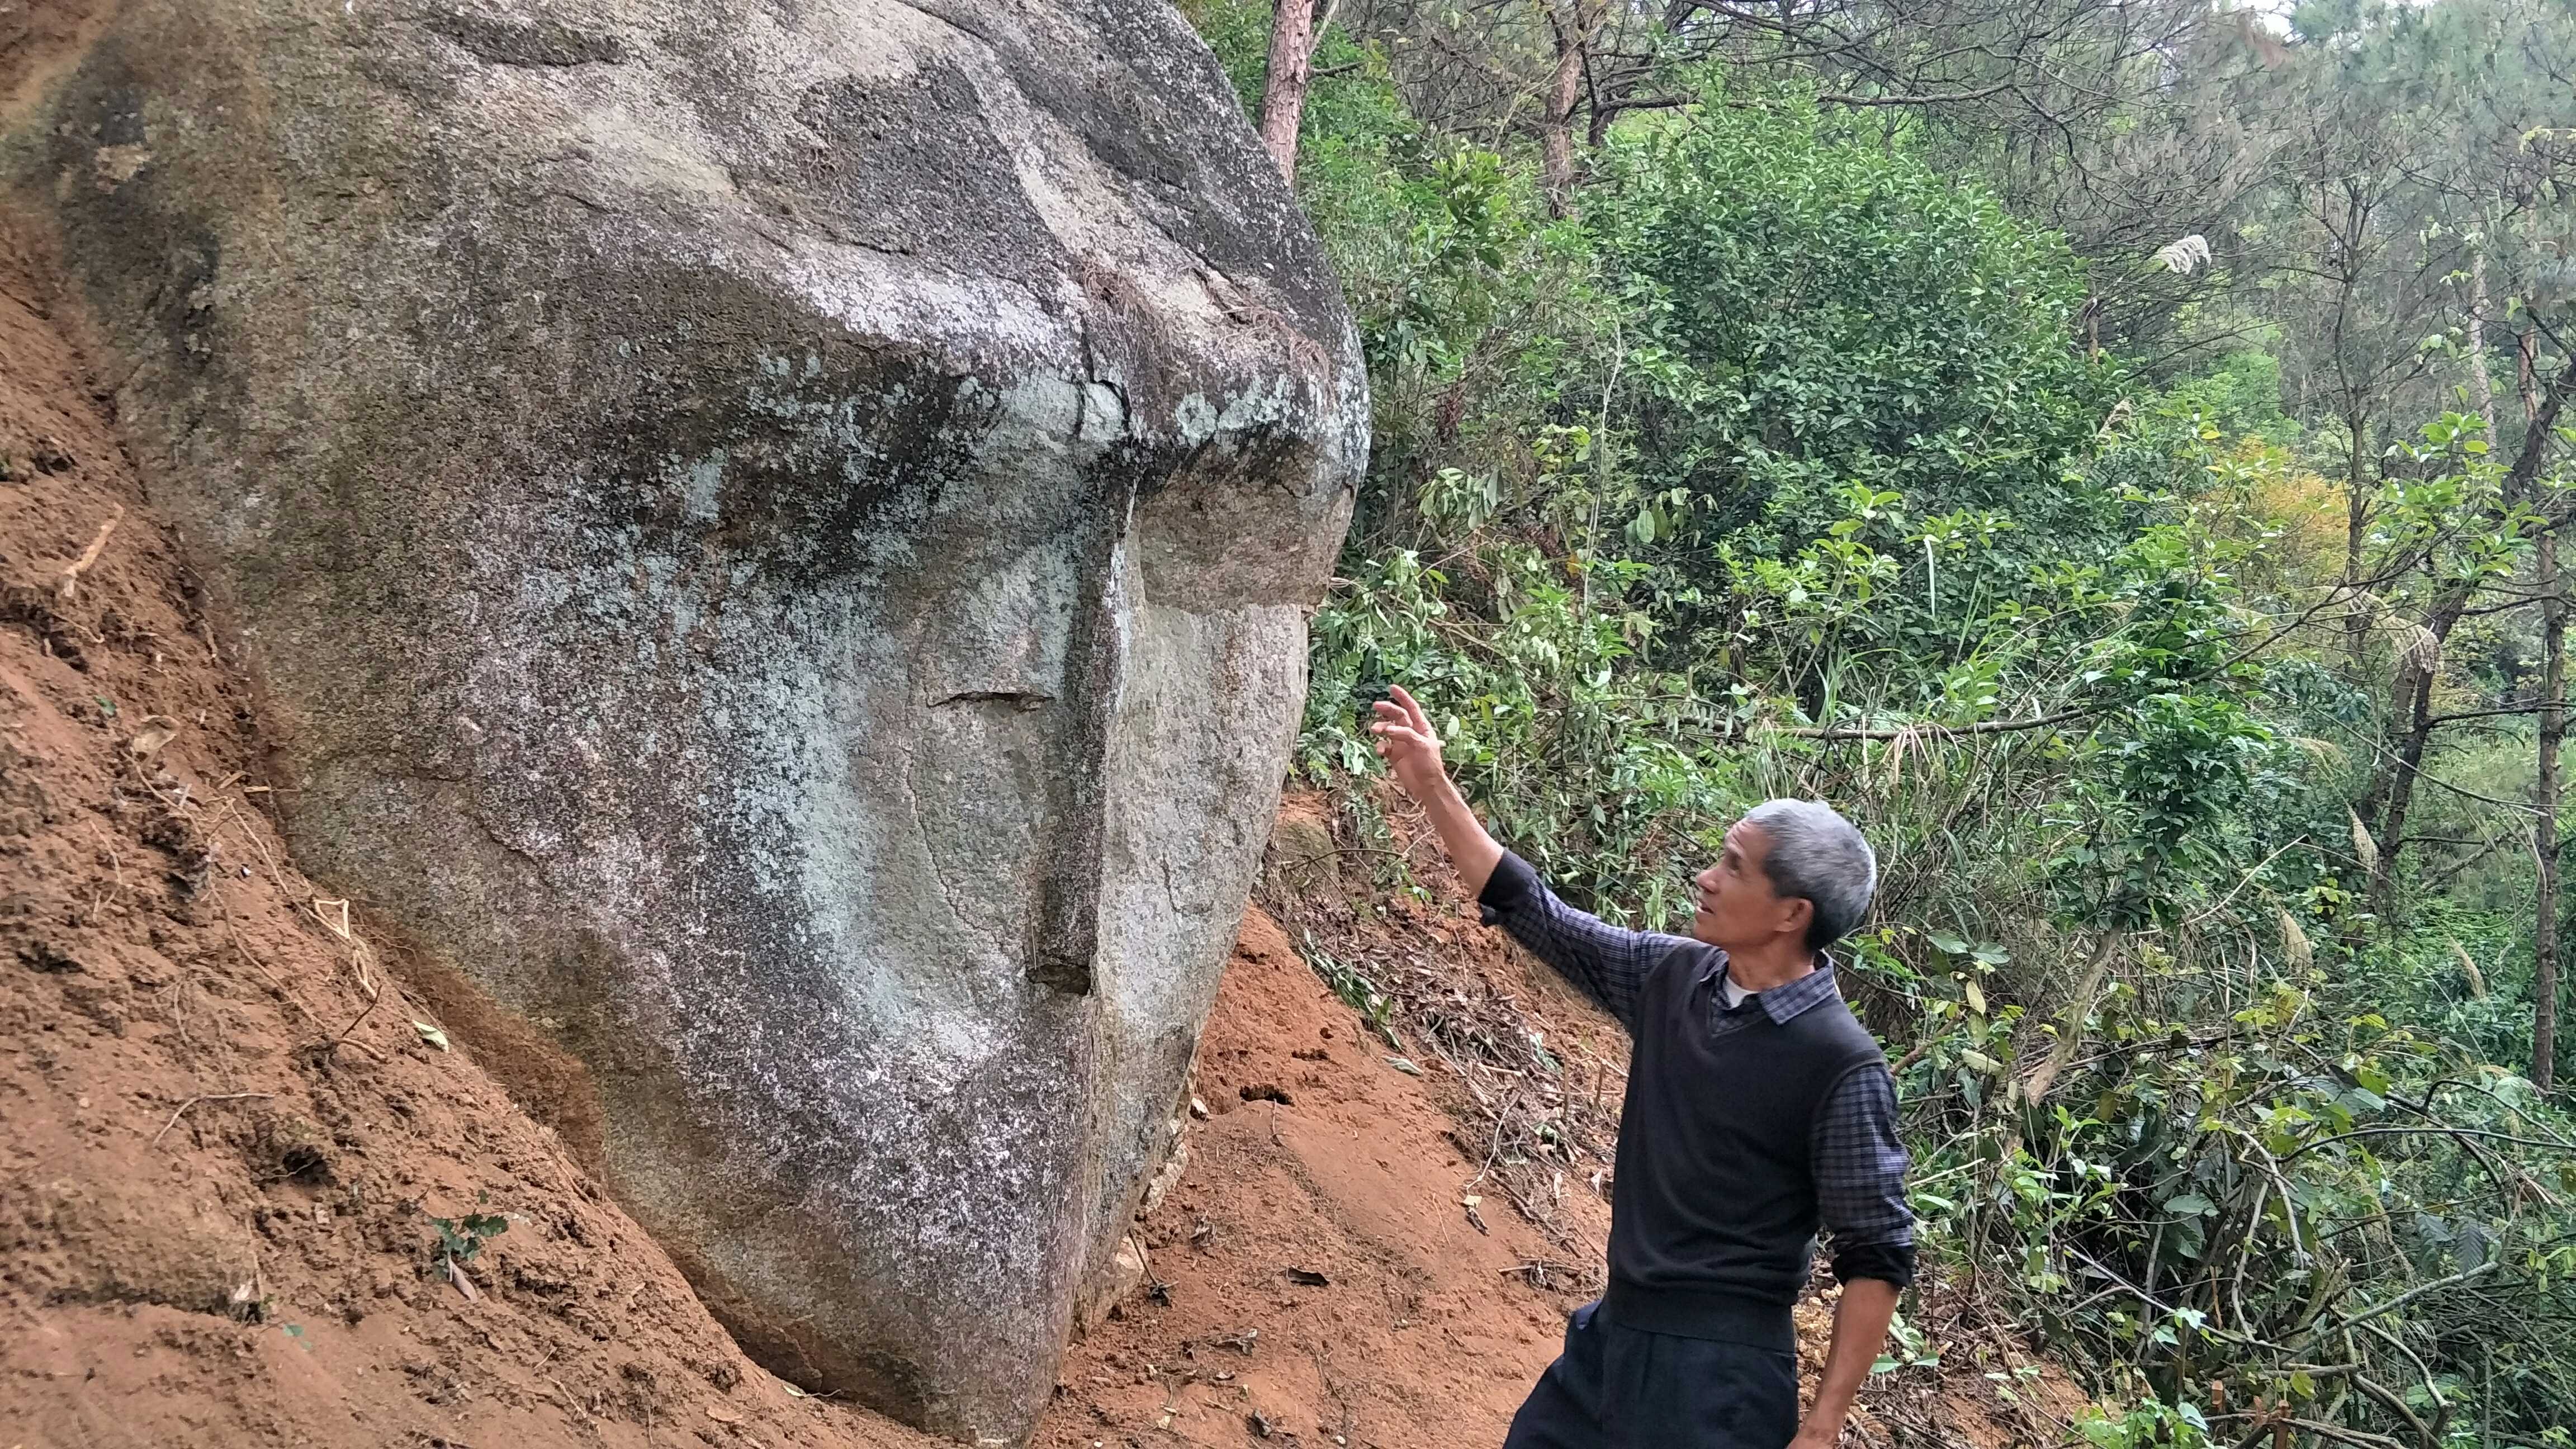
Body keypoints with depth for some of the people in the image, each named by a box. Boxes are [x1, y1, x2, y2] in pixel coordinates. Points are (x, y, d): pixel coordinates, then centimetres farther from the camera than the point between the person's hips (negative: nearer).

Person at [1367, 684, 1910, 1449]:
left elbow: (1878, 1260, -13)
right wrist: (1434, 790, 6)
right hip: (1610, 1336, 7)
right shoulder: (1673, 978, 1)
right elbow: (1532, 911, 10)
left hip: (1720, 1371, -6)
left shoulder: (1842, 1065, -17)